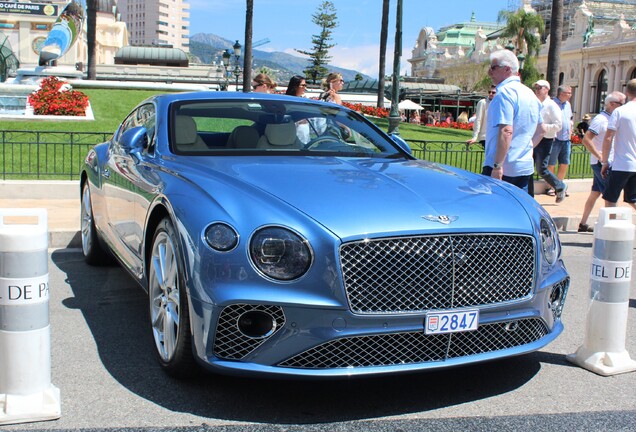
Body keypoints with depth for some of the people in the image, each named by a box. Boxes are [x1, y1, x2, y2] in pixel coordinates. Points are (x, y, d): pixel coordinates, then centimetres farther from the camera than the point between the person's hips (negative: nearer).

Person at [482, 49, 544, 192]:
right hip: (526, 168, 9)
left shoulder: (505, 92, -13)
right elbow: (540, 131, 23)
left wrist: (497, 166, -24)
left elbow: (506, 132, -23)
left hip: (503, 169, -9)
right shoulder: (530, 94, 15)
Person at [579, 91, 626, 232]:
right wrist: (599, 155, -23)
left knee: (595, 193, 11)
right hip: (601, 163, -9)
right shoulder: (600, 119, -14)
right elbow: (586, 139, -21)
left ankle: (583, 224, 16)